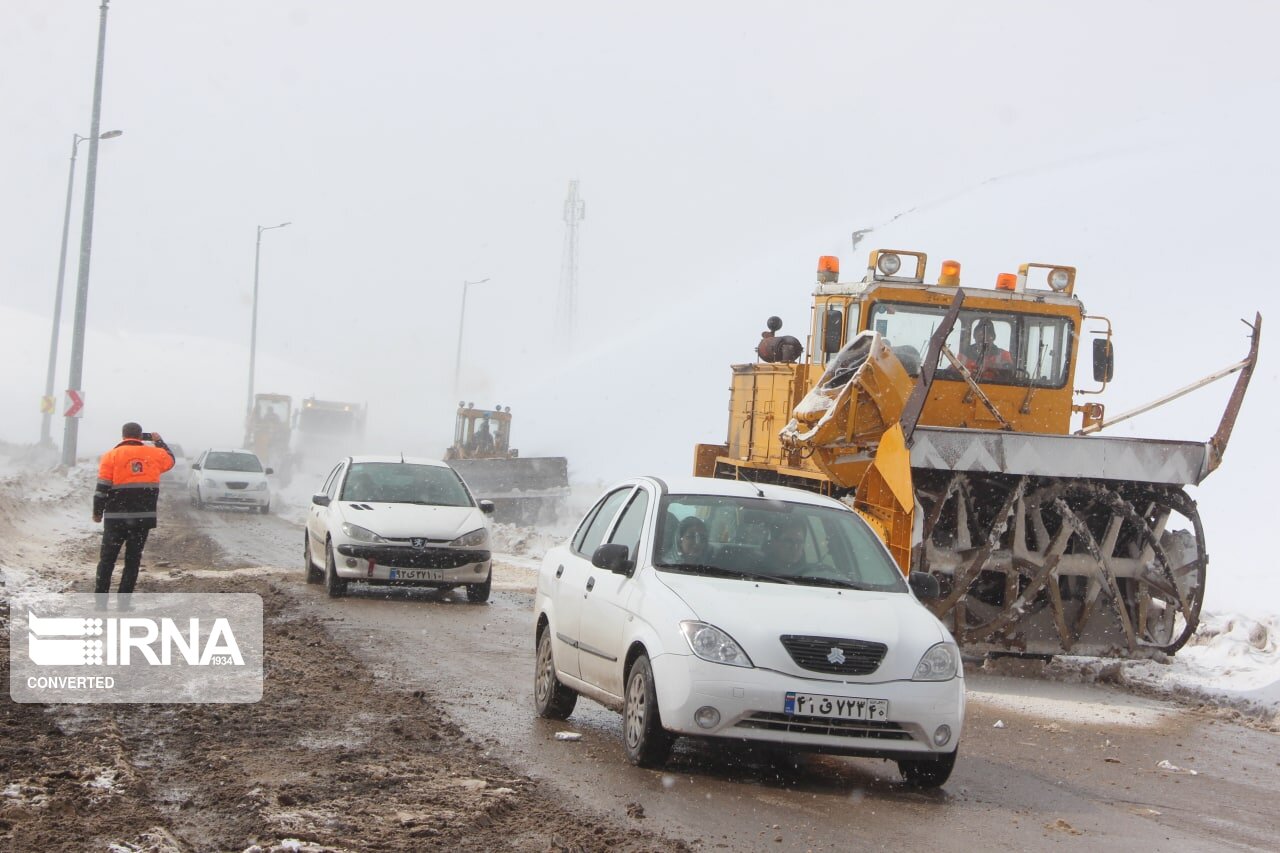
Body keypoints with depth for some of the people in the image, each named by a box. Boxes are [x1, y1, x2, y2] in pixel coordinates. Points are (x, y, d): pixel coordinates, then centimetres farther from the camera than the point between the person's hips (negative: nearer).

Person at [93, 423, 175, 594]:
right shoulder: (155, 454, 4)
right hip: (143, 518, 1)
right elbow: (170, 459, 27)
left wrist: (97, 512, 5)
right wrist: (159, 441, 37)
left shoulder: (112, 456, -3)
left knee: (107, 560, 8)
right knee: (133, 561, 7)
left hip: (116, 518, -1)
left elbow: (102, 488, -5)